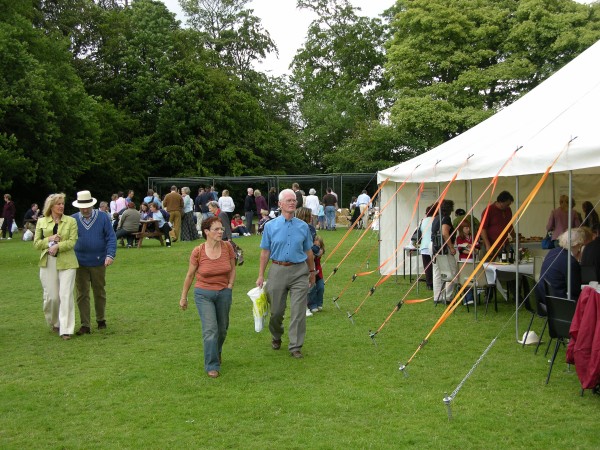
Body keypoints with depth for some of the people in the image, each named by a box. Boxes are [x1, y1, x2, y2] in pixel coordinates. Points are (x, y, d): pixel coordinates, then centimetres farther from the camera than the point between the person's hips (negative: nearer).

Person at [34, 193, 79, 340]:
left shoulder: (71, 221, 2)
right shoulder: (41, 222, 8)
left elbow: (72, 241, -5)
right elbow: (36, 243, 7)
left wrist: (57, 246, -16)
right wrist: (49, 239, -10)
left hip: (67, 262, -2)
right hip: (48, 263, 2)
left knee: (66, 295, -8)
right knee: (51, 296, 4)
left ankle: (66, 329, -5)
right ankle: (54, 323, 29)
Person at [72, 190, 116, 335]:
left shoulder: (102, 217, -3)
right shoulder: (72, 220, 0)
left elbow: (111, 238, -3)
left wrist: (110, 255, -15)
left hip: (98, 262, 0)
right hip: (80, 263, 0)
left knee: (99, 293, 13)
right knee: (82, 294, 0)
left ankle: (101, 320, 30)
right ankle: (85, 325, 5)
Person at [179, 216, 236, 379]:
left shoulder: (227, 247, -8)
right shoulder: (198, 252, -14)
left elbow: (232, 269, 9)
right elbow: (190, 275, -1)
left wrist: (230, 285, -2)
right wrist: (183, 297, 6)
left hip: (224, 293, 3)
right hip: (204, 294, -3)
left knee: (222, 328, 16)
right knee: (210, 329, -12)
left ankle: (217, 353, 44)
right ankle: (212, 366, 0)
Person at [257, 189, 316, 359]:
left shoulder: (303, 226, 4)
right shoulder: (270, 226, 2)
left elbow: (308, 251, 13)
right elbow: (265, 252, 3)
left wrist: (312, 271, 18)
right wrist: (261, 275, 0)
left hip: (299, 271, 0)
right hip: (278, 270, 0)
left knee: (298, 311, -3)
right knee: (276, 310, 9)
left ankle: (295, 346, 7)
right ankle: (276, 337, 36)